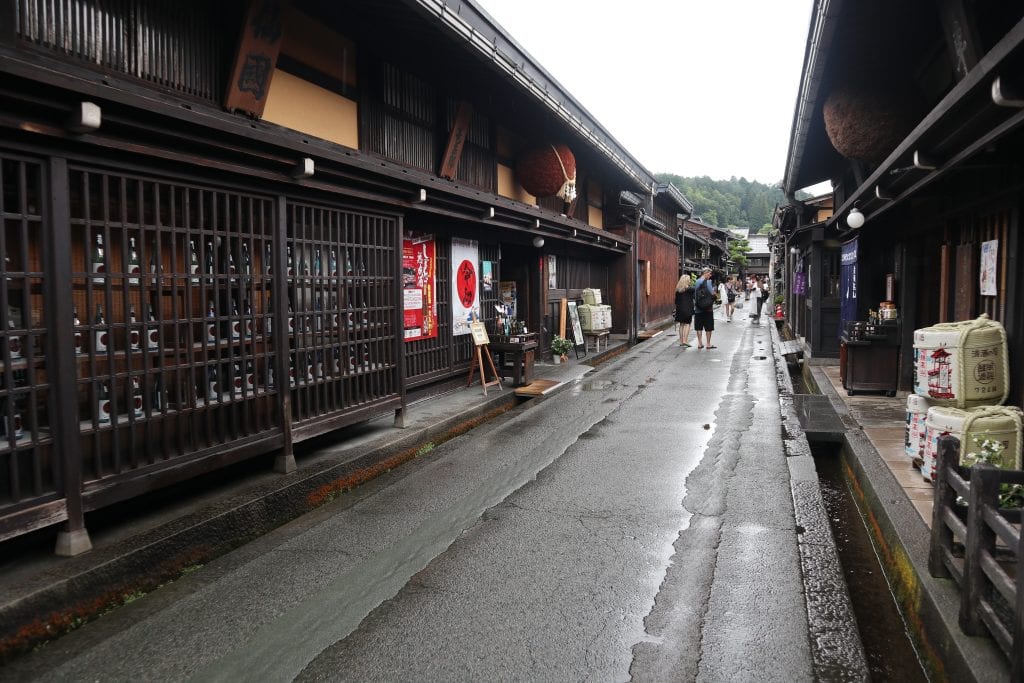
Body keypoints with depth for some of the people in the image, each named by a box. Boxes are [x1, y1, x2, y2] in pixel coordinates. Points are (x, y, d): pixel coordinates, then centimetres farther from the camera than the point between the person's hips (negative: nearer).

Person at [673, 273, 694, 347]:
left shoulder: (678, 289, 7)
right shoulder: (689, 288, -9)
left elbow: (676, 300, 10)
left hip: (680, 309, 5)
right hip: (687, 309, -5)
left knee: (681, 324, 11)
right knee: (687, 324, -3)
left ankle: (681, 341, 13)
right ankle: (685, 341, -12)